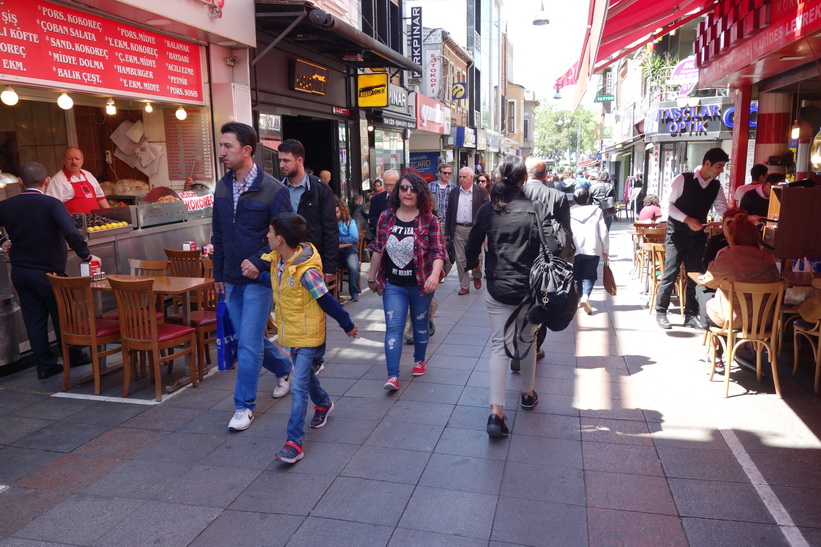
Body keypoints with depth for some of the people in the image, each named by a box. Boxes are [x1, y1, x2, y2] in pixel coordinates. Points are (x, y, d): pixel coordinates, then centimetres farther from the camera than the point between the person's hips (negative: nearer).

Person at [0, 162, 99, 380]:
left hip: (20, 272, 4)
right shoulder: (51, 204, -16)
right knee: (62, 316, 11)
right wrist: (86, 255, -18)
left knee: (34, 319, 11)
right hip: (48, 272, -4)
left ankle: (45, 365, 16)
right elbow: (71, 233, -28)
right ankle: (73, 358, 24)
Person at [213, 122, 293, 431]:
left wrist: (259, 262, -21)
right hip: (232, 280, 7)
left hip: (259, 279, -6)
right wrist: (218, 273, 14)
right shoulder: (223, 187, 6)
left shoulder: (272, 190, -13)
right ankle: (285, 369, 41)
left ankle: (244, 406, 10)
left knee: (249, 342, -4)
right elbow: (218, 234, 13)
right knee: (249, 338, 16)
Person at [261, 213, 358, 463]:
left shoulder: (306, 271, -27)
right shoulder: (276, 261, -3)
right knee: (305, 372, 27)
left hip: (306, 333, -9)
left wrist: (347, 325, -10)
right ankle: (323, 403, 54)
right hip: (289, 331, 9)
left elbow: (326, 300, -20)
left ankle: (294, 442, -6)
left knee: (298, 385, -11)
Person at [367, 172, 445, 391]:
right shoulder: (385, 218, 0)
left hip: (421, 284, -1)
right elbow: (377, 250, 7)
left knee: (420, 324, 16)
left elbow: (438, 251, -13)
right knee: (393, 328, -6)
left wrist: (435, 274, -31)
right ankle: (393, 376, -6)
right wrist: (372, 278, 11)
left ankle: (419, 360, 39)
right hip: (393, 285, 1)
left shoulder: (430, 220, -8)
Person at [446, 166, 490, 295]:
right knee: (460, 259, 5)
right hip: (458, 230, 3)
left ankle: (477, 276, 34)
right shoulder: (454, 192, 8)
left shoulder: (481, 192, -1)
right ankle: (464, 286, 14)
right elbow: (449, 213, 10)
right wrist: (447, 231, 6)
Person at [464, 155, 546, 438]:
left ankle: (496, 412, -8)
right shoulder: (537, 207, -8)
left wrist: (473, 268, 22)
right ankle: (528, 394, 38)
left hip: (497, 288, 0)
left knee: (499, 345, 3)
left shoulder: (488, 209, -3)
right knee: (527, 340, 19)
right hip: (530, 287, 0)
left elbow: (472, 248, 2)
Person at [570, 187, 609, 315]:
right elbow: (603, 232, -2)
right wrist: (605, 249, 5)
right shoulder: (597, 210, 0)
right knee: (589, 275, 4)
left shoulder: (570, 212, 1)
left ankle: (580, 298, 22)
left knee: (578, 275, 17)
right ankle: (585, 296, -19)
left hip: (575, 250, 1)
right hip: (592, 249, -1)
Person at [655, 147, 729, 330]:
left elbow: (723, 210, 5)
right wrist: (687, 220, -22)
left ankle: (691, 315, 17)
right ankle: (661, 312, 6)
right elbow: (669, 204, -12)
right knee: (670, 274, -5)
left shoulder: (716, 186, 4)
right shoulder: (683, 179, -12)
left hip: (698, 236, 6)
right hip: (677, 233, -5)